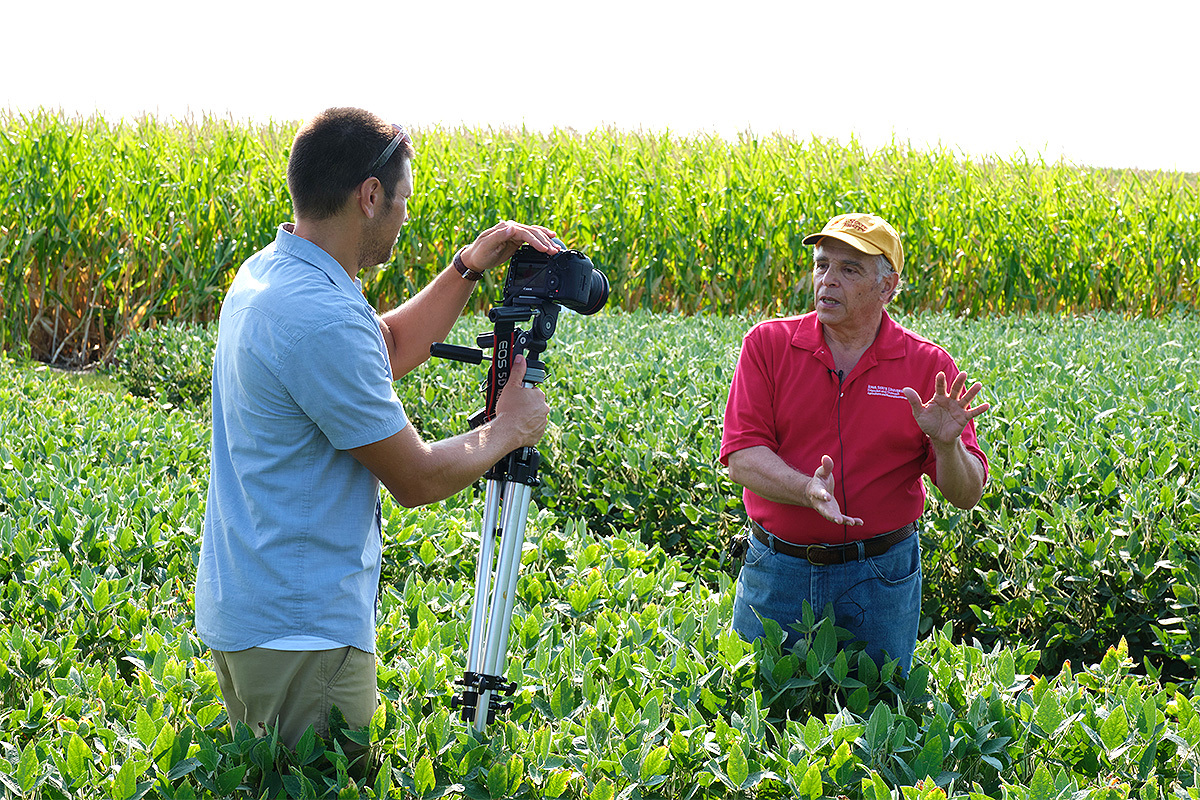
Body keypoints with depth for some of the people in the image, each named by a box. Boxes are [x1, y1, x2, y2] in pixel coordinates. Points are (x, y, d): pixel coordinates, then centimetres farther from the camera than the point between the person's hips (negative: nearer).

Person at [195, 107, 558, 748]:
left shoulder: (264, 272, 6)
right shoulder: (323, 320, -25)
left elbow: (389, 351, 22)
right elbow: (416, 479, -16)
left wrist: (471, 267, 12)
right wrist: (509, 428, 0)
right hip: (301, 635, -10)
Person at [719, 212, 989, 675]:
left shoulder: (928, 367, -2)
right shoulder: (767, 345, -1)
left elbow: (968, 496, -3)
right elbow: (742, 456, -8)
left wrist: (946, 445, -23)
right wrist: (808, 490, -26)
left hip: (882, 579, 0)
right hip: (777, 574, 0)